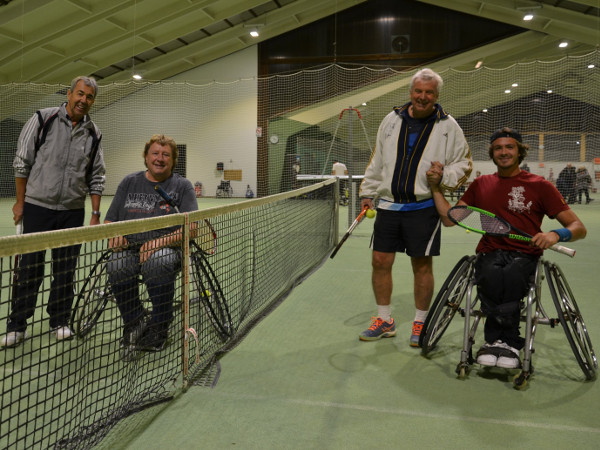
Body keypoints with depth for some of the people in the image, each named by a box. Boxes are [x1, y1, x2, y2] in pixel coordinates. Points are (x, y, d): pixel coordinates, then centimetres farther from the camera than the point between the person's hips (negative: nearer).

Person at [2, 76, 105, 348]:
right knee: (29, 268, 2)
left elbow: (96, 177, 8)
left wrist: (95, 214, 4)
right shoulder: (43, 119, -3)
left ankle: (59, 321, 21)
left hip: (73, 212, 3)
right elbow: (22, 162, -1)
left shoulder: (93, 134, 5)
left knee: (66, 270, 8)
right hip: (37, 206, -2)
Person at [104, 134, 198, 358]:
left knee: (158, 262, -37)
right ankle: (135, 323, -7)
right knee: (116, 265, -32)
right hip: (130, 247, 2)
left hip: (167, 248, -2)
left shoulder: (182, 186, 7)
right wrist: (113, 236, -10)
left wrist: (159, 242, -21)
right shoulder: (129, 182, 16)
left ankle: (158, 329, -13)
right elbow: (109, 222, 15)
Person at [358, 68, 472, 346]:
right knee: (380, 261, 5)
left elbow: (464, 162, 4)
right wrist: (368, 192, 13)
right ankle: (384, 321, 21)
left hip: (423, 207, -3)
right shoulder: (392, 120, 9)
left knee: (422, 264, 4)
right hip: (388, 205, 3)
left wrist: (443, 178, -15)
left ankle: (420, 323, 21)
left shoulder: (448, 126, 0)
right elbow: (377, 161, 16)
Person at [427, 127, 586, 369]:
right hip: (490, 253, 2)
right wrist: (435, 186, 4)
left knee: (512, 276, -38)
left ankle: (495, 340, -20)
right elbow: (449, 218, 13)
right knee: (491, 276, -35)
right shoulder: (481, 184, 17)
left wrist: (555, 235, -18)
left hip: (525, 255, -2)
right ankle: (510, 343, -19)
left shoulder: (540, 186, 6)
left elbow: (579, 228, 4)